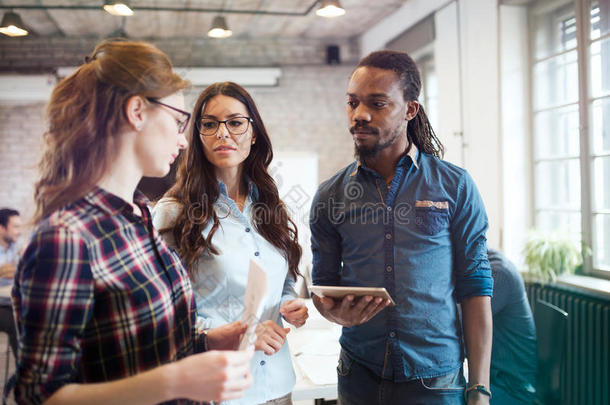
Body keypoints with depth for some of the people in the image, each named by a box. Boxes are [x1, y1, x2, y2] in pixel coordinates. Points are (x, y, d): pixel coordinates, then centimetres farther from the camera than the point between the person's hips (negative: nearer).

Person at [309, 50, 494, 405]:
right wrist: (335, 312, -15)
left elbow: (476, 288, -4)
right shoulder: (330, 195, 2)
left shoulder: (455, 186, -4)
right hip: (359, 376, 2)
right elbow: (323, 283, 9)